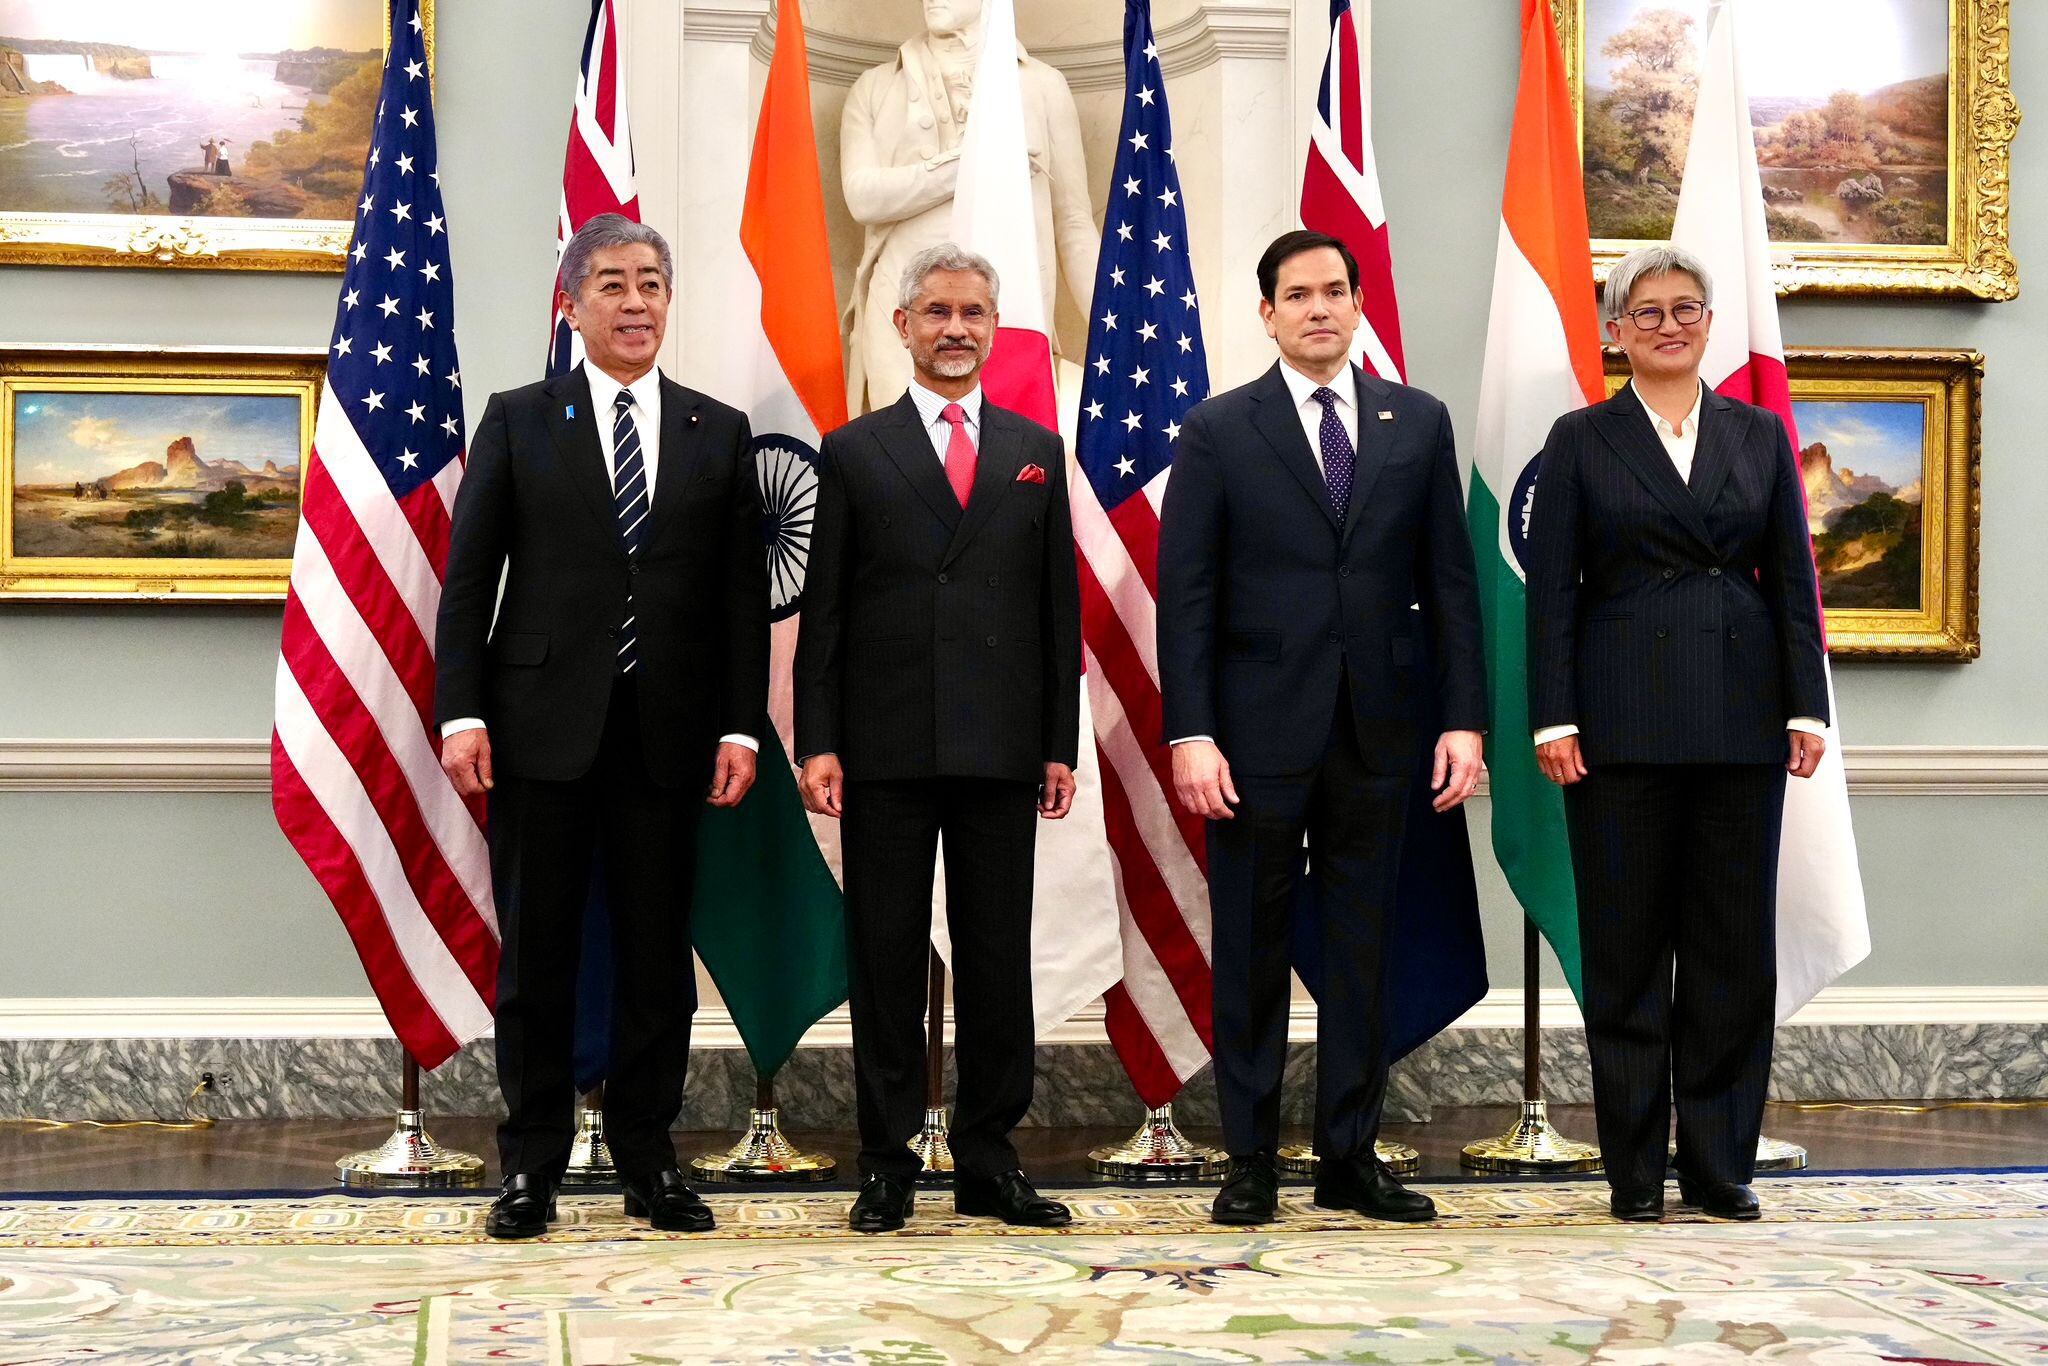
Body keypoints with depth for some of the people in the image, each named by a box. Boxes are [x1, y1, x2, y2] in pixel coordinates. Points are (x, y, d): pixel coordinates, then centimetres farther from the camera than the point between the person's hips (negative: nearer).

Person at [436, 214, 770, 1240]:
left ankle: (648, 1161, 17)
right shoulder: (518, 422, 6)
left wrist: (741, 726, -2)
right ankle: (531, 1165, 14)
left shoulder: (719, 433, 10)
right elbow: (469, 579, 2)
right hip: (542, 728, -1)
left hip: (669, 733, 1)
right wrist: (461, 714, -8)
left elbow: (743, 594, 6)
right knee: (536, 953, 4)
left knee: (658, 954, 6)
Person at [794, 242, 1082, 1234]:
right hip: (886, 746, -2)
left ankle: (988, 1162, 14)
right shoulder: (854, 453, 6)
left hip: (1000, 745, 2)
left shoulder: (1035, 451, 12)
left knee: (997, 956, 5)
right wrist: (816, 742, -5)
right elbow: (823, 611, 3)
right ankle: (888, 1163, 11)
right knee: (886, 955, 3)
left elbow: (1058, 606, 10)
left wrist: (1062, 743, 5)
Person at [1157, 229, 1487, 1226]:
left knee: (1363, 946, 7)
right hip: (1261, 730, -2)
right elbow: (1186, 594, -2)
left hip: (1381, 730, 2)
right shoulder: (1218, 431, 1)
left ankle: (1350, 1158, 16)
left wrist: (1463, 717, 0)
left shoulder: (1418, 422, 8)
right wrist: (1190, 734, -10)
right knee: (1250, 949, 4)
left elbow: (1450, 580, 7)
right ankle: (1249, 1162, 13)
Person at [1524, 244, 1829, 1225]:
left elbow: (1793, 581, 9)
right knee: (1626, 944, 2)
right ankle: (1635, 1169, 10)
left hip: (1740, 720, 2)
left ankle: (1720, 1162, 14)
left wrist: (1806, 706, 1)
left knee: (1734, 941, 5)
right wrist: (1554, 719, -8)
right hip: (1624, 723, -2)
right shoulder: (1581, 441, 4)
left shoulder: (1759, 435, 11)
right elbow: (1551, 590, 0)